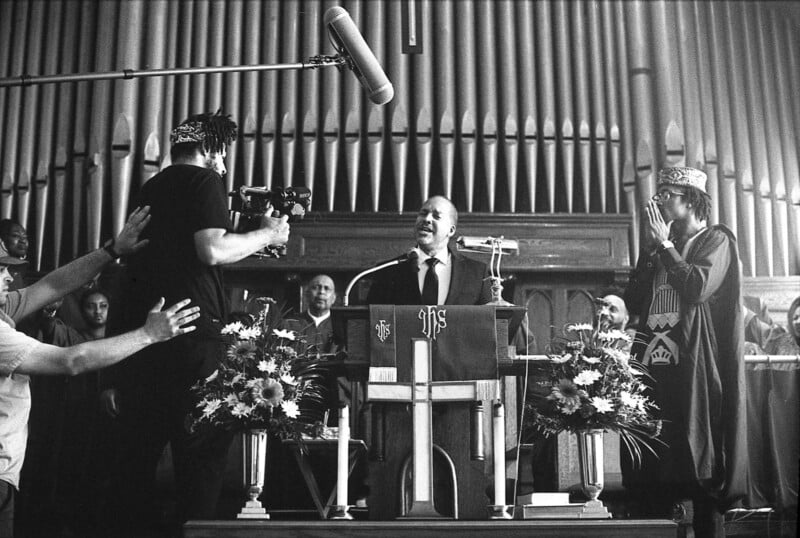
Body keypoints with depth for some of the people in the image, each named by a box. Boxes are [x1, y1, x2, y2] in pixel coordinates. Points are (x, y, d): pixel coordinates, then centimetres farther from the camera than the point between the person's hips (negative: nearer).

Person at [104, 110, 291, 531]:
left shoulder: (151, 189, 21)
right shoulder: (202, 180, -1)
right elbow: (213, 250, -15)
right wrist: (267, 234, -1)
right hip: (192, 332, -8)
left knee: (141, 446, 11)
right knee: (202, 446, -3)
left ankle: (134, 522, 16)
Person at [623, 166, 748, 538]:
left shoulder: (715, 240, 2)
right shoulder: (658, 247, 20)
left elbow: (698, 288, -16)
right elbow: (633, 303, 11)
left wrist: (664, 244, -6)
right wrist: (650, 249, 4)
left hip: (695, 369, -6)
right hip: (654, 366, 6)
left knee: (700, 469, -4)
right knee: (652, 465, 3)